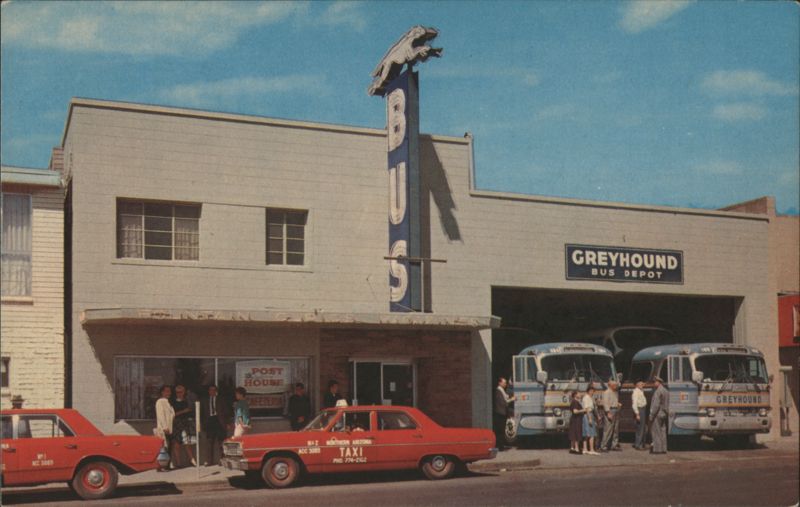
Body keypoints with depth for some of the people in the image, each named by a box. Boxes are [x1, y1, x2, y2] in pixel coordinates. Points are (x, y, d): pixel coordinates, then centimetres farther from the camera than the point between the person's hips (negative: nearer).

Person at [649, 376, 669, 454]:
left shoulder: (658, 391, -16)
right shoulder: (666, 391, 11)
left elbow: (656, 405, -20)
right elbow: (667, 405, 14)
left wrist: (651, 415, -16)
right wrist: (666, 414, 17)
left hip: (657, 414, -9)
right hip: (664, 414, 9)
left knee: (656, 432, -3)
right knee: (662, 431, 11)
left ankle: (657, 449, -2)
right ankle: (663, 449, 13)